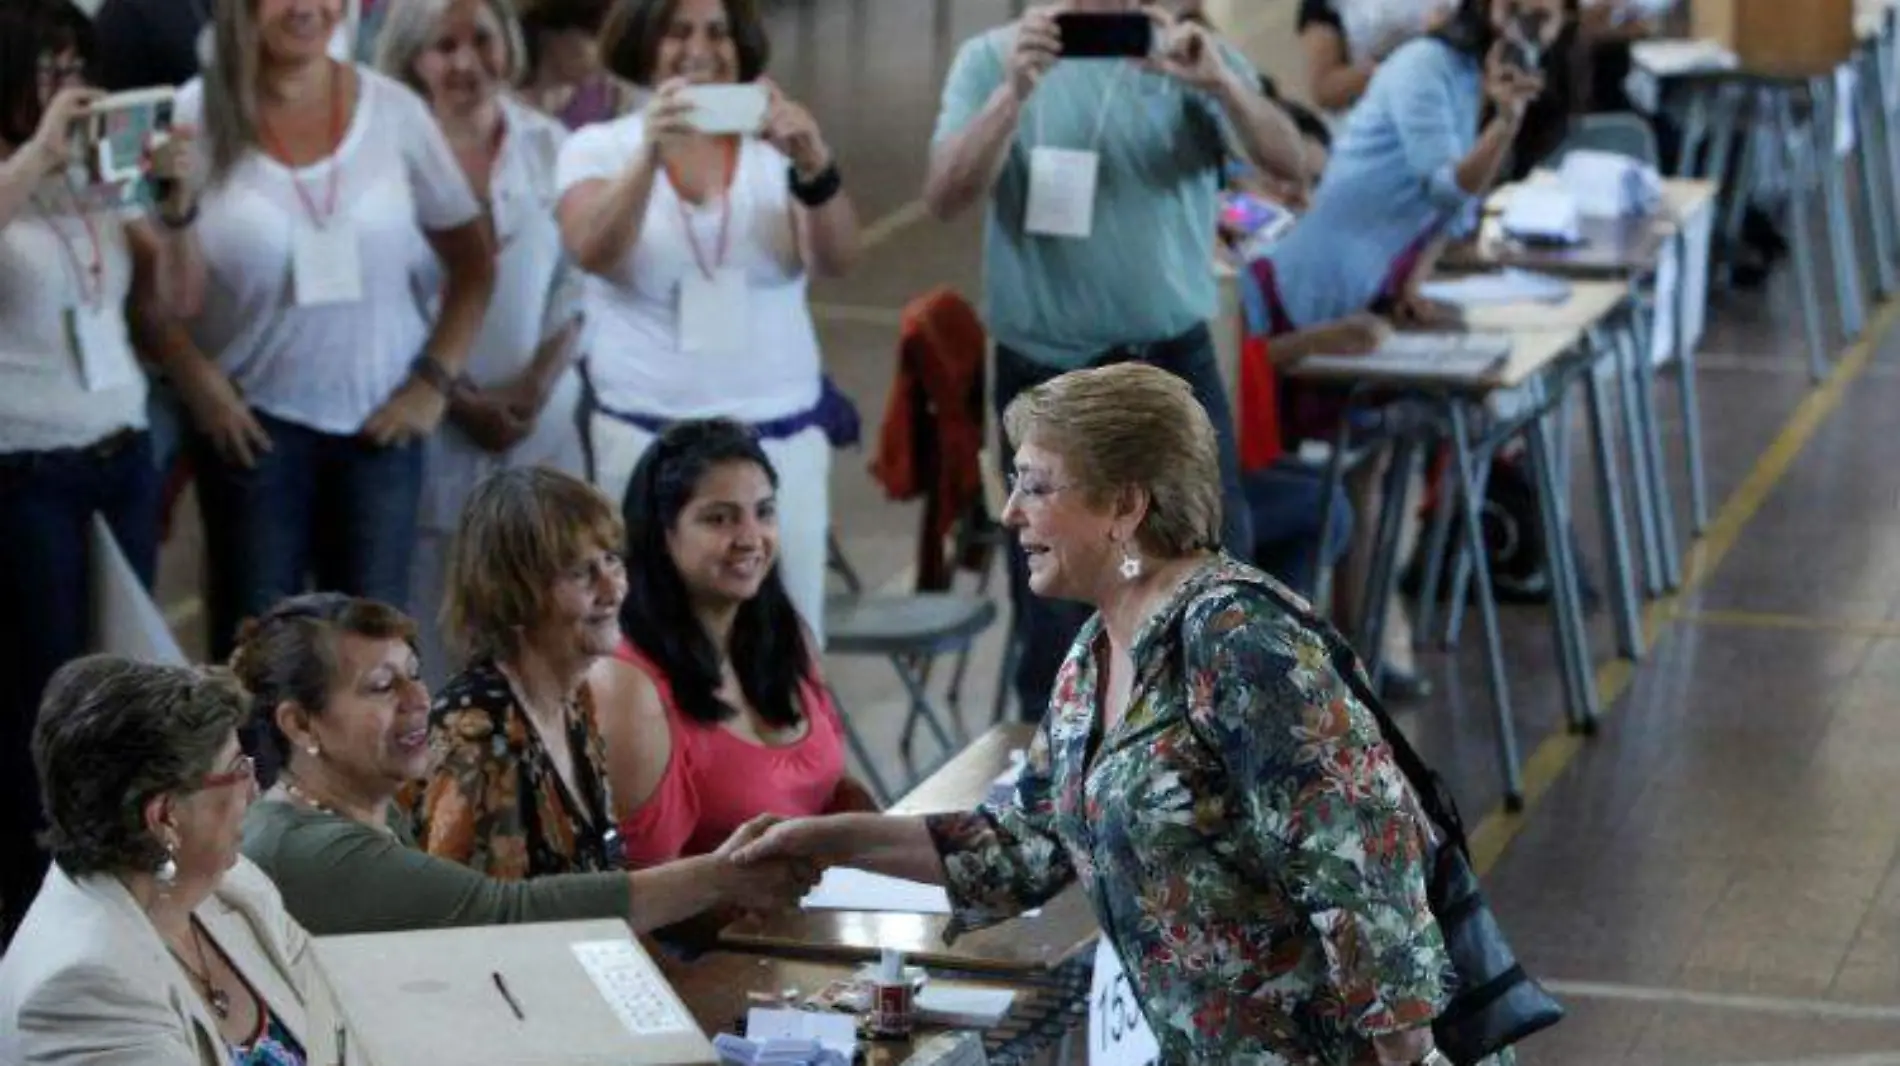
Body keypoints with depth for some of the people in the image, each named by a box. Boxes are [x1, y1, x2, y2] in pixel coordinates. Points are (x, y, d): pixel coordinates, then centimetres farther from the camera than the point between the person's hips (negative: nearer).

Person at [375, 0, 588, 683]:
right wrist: (458, 398, -12)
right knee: (432, 617, -1)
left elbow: (579, 279, 7)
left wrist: (537, 384, -6)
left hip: (539, 419, 3)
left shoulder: (551, 147, 7)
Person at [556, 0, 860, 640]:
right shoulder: (599, 149, 2)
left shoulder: (775, 147, 4)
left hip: (782, 437, 1)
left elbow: (835, 261, -10)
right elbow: (592, 253, -17)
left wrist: (816, 167, -30)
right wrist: (650, 156, -34)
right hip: (645, 439, -1)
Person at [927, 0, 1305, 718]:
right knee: (1056, 622, 8)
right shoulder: (993, 58, -1)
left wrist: (1220, 84, -29)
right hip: (1048, 379, -1)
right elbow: (945, 198, -13)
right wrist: (1014, 93, -27)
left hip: (1177, 366, 1)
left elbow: (1287, 161, -11)